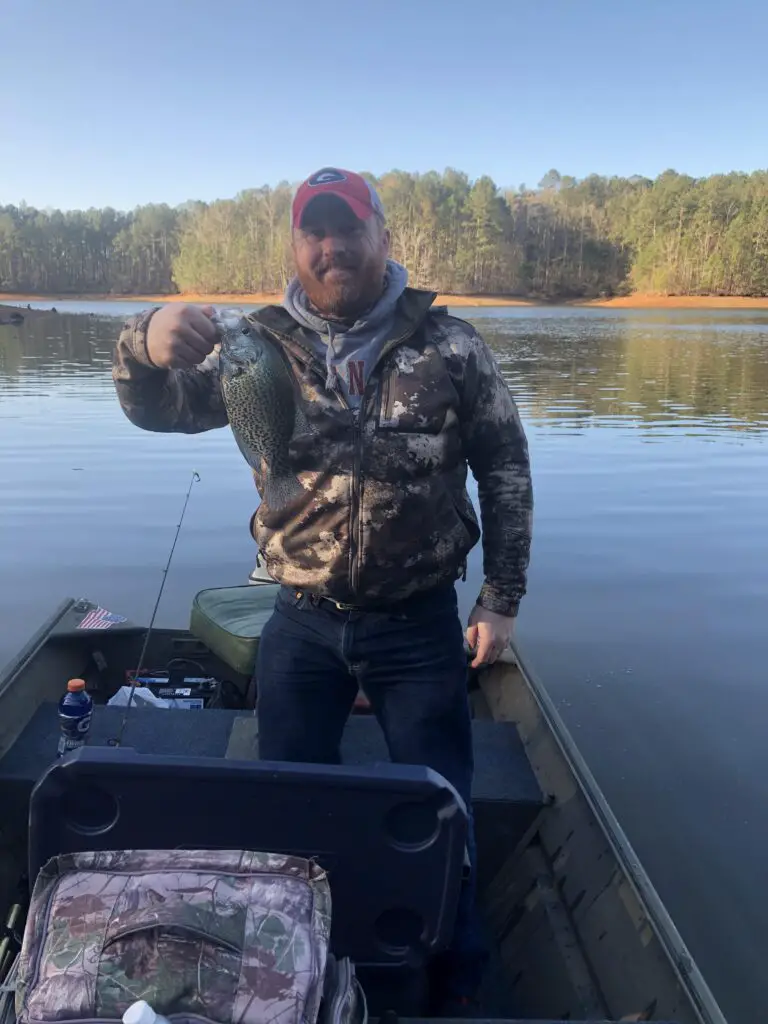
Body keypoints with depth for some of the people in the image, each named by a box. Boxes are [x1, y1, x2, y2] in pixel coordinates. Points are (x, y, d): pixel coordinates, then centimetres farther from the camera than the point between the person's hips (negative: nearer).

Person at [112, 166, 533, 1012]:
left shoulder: (450, 347, -4)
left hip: (420, 625, -1)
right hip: (302, 625, 2)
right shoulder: (261, 348, 0)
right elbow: (160, 408, -9)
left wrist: (501, 599, -1)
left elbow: (506, 472, 1)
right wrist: (145, 347, -33)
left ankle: (455, 987, 39)